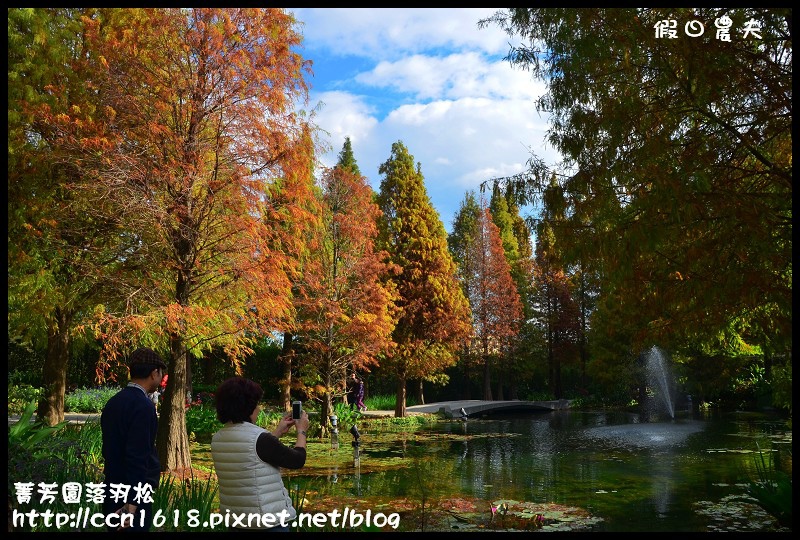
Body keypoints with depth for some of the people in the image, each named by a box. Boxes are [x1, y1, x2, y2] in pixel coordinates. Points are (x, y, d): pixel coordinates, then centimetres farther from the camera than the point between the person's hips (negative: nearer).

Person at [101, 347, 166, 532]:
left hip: (114, 490, 9)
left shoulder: (113, 401, 9)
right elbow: (137, 456, -24)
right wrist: (132, 504, -24)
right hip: (134, 494, -9)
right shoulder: (143, 406, -19)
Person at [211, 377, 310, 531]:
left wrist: (279, 432, 21)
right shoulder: (259, 438, -21)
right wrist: (302, 431, 6)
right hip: (269, 522, -7)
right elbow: (298, 460, -10)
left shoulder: (218, 439, 1)